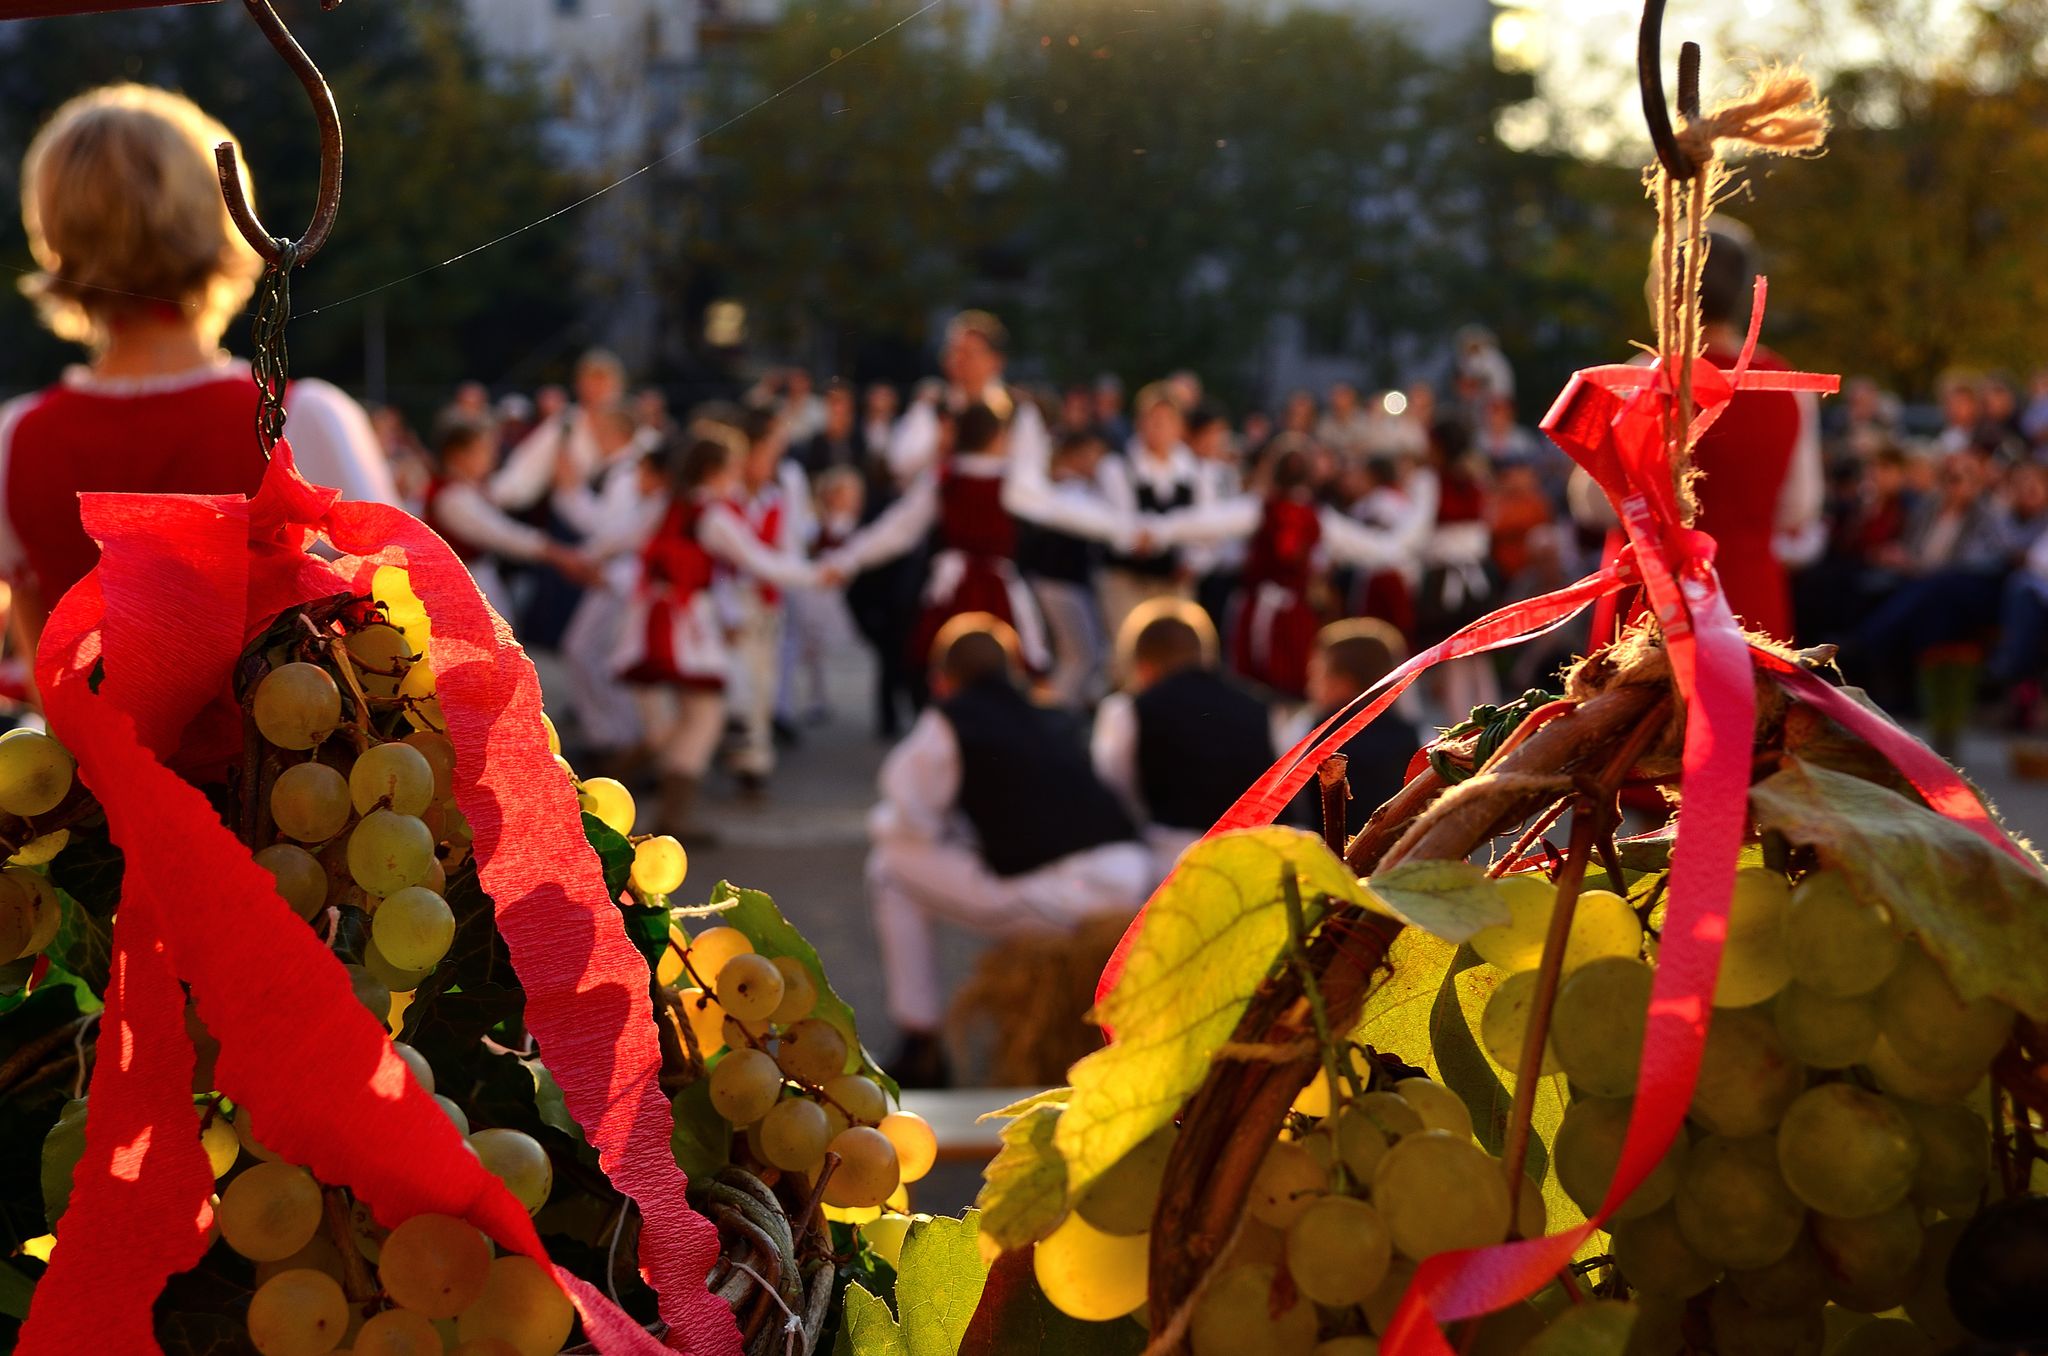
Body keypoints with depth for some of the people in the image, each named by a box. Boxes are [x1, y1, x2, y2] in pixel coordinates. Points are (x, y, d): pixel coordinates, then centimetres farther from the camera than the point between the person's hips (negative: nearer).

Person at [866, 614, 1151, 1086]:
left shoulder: (948, 721, 4)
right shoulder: (1057, 723, 23)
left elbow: (911, 822, 5)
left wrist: (880, 823, 29)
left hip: (1056, 899, -7)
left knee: (891, 867, 14)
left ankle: (921, 1047, 14)